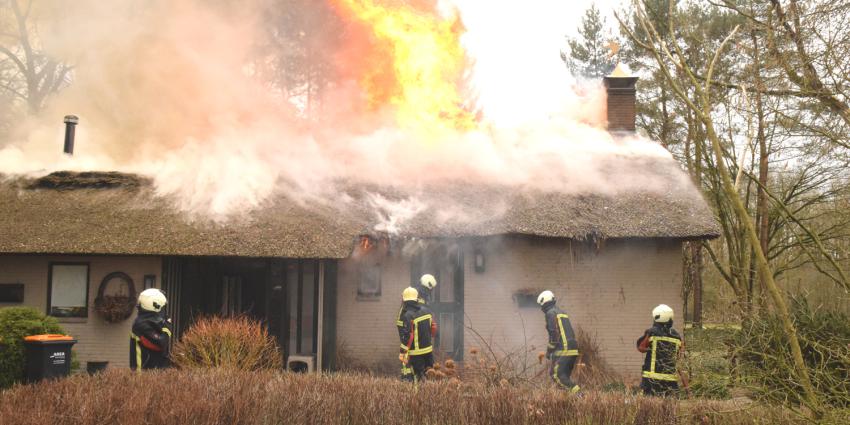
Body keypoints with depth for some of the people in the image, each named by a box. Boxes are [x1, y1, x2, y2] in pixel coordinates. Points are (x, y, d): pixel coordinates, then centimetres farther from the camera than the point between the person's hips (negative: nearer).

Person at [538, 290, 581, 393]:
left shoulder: (550, 313, -4)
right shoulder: (562, 313, 24)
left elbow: (554, 333, -14)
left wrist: (549, 350, -8)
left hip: (563, 350, -9)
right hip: (573, 349, 9)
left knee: (556, 375, -11)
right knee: (565, 376, 12)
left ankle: (577, 392, -23)